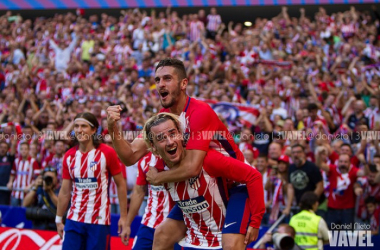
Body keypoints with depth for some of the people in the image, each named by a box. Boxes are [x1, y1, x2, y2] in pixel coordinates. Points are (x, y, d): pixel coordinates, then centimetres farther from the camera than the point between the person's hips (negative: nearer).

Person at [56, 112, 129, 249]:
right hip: (74, 220, 4)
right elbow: (65, 192, 11)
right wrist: (59, 219, 10)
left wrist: (123, 217, -6)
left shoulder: (107, 153, -7)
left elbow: (121, 185, -3)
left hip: (100, 221, -4)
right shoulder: (69, 156, 5)